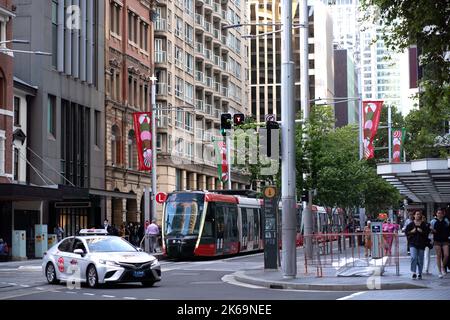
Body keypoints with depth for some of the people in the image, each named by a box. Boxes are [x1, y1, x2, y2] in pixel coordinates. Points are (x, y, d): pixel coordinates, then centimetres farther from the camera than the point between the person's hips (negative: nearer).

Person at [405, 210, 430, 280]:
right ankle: (414, 273, -16)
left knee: (420, 260, 6)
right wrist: (411, 232, -11)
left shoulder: (424, 225, 5)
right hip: (413, 243, -1)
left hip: (421, 244, 1)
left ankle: (420, 274, 19)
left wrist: (422, 232, -14)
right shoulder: (410, 224, 5)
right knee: (414, 258, -18)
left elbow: (427, 232, 1)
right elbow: (406, 232, 6)